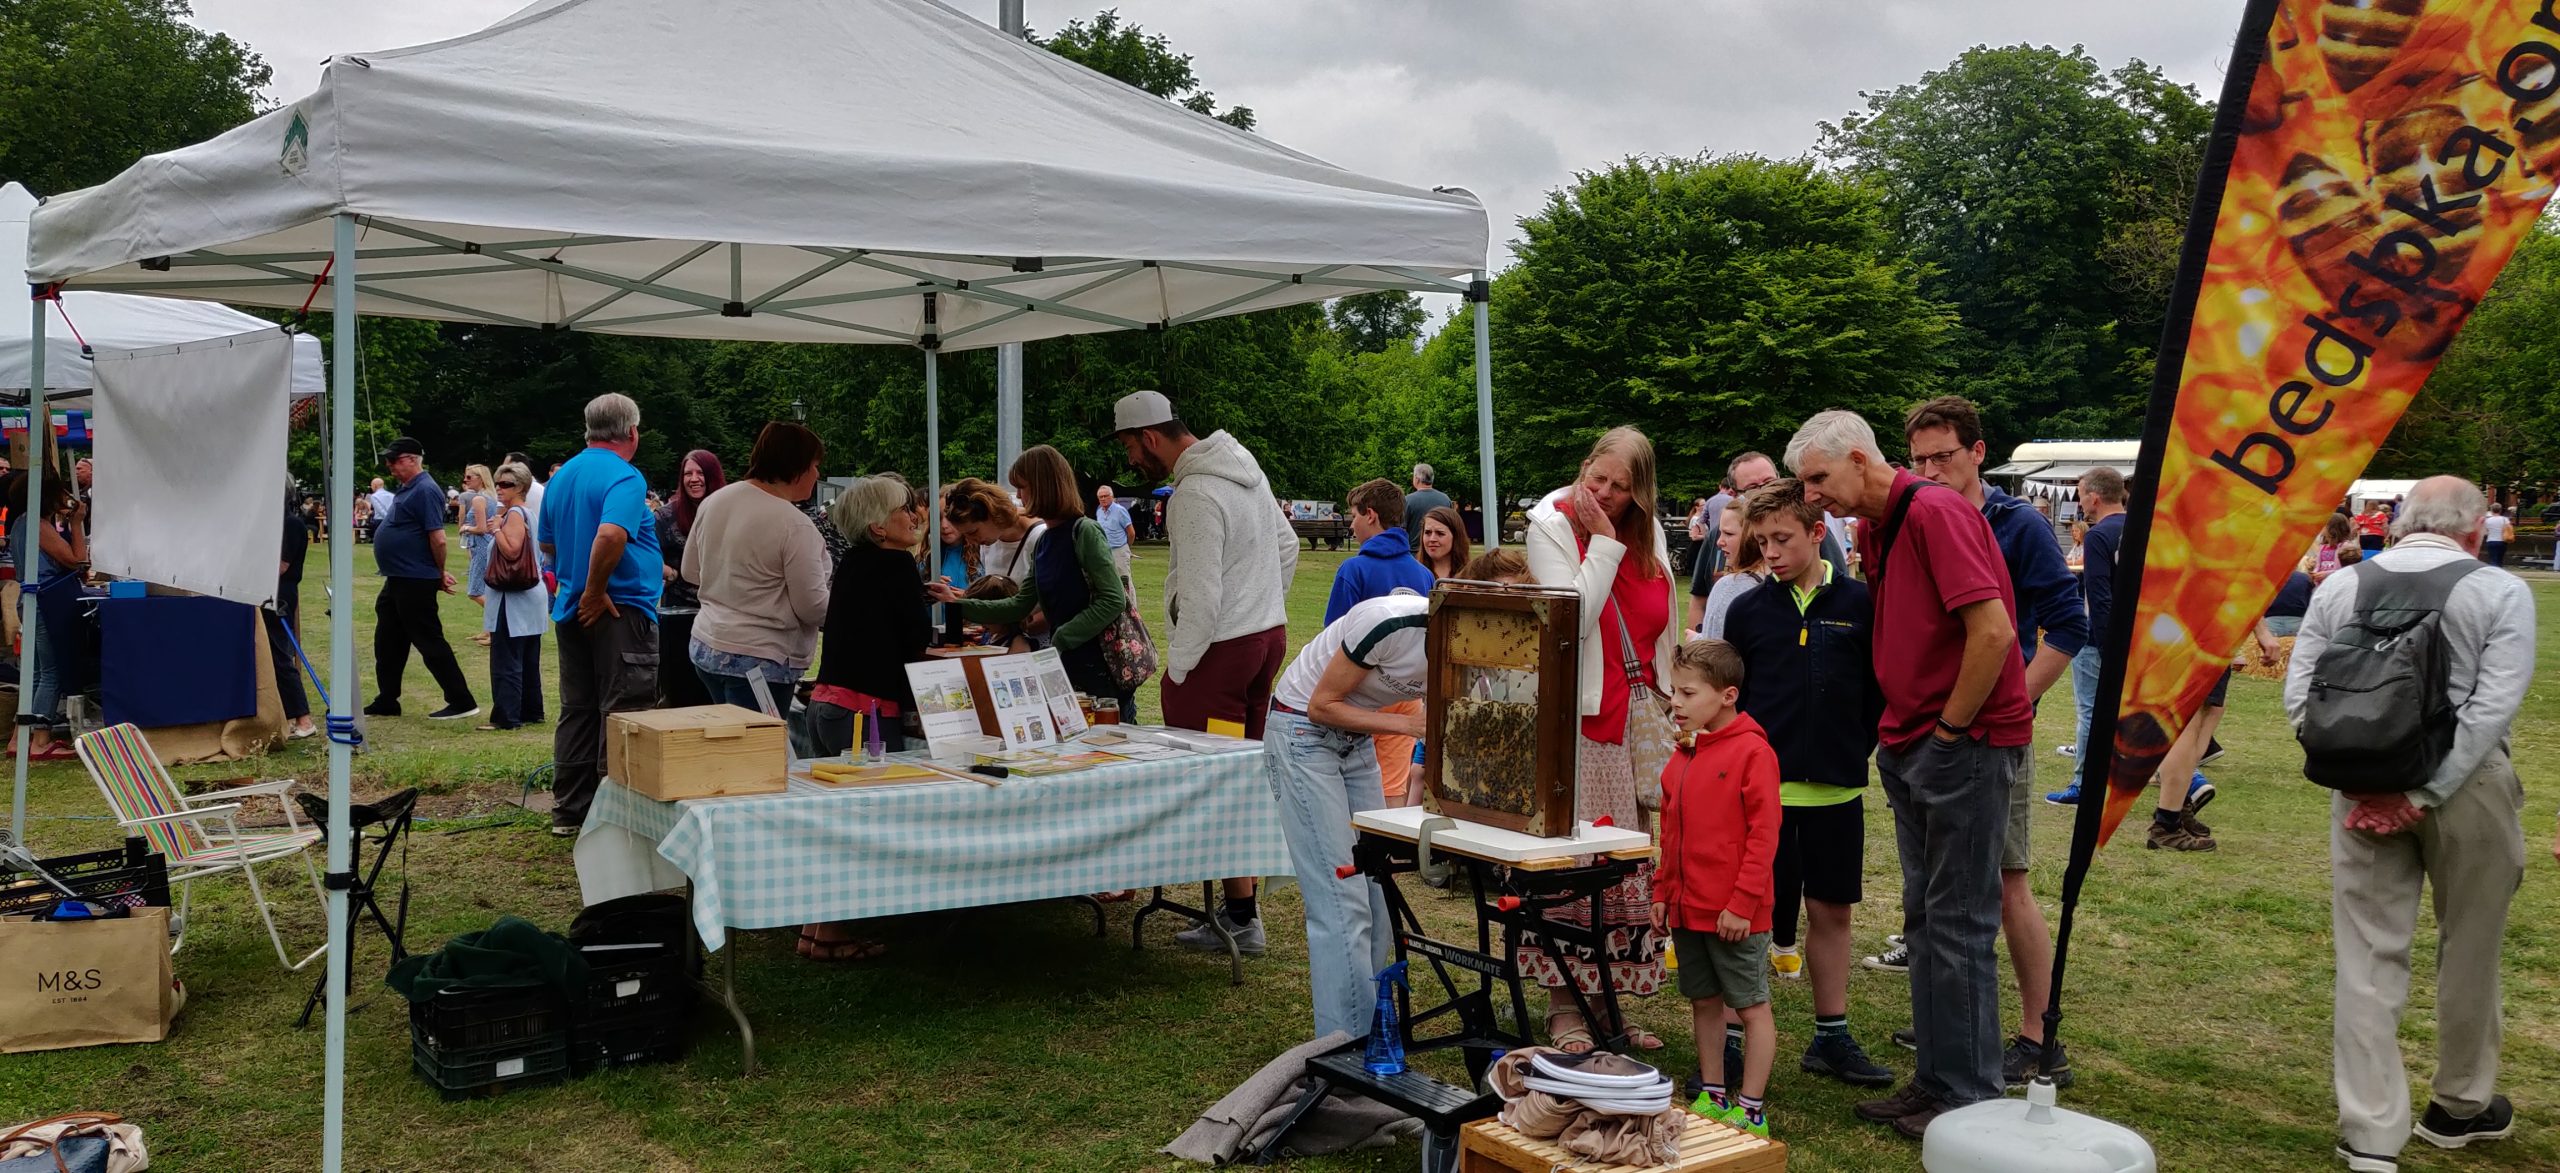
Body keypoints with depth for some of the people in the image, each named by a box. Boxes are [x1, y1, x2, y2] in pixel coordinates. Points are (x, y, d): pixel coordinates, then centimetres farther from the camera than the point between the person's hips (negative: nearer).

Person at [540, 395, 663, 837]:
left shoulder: (563, 475, 11)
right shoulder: (624, 477, -15)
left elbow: (546, 542, 21)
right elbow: (610, 535, -32)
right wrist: (596, 592, -20)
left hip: (571, 612, 8)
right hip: (620, 609, -8)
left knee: (577, 712, 15)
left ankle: (569, 810, 20)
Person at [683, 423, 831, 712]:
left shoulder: (713, 501, 4)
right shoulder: (795, 526, -18)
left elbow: (691, 571, 15)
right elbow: (813, 609, -15)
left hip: (704, 648, 8)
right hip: (758, 662, -8)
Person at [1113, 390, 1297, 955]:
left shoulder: (1195, 495, -20)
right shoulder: (1244, 465, 10)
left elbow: (1200, 596, -23)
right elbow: (1286, 543, 21)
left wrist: (1176, 669, -16)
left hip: (1220, 651, -10)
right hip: (1269, 634, 10)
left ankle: (1241, 917, -1)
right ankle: (1241, 903, 24)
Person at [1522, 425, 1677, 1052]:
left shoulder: (1647, 532, 11)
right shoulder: (1551, 526, -4)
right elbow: (1573, 616, -18)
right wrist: (1604, 541, -14)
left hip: (1640, 714, 6)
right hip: (1575, 717, -5)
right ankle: (1565, 1007, 3)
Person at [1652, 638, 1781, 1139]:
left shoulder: (1752, 751, -14)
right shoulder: (1682, 755, 9)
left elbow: (1763, 834, -16)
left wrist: (1742, 902, -18)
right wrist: (1663, 892, 14)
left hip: (1735, 914, -8)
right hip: (1687, 908, 8)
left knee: (1752, 1006, 4)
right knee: (1704, 1002, 16)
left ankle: (1751, 1110, 11)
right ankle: (1714, 1097, 29)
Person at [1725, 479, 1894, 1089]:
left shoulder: (1859, 604, -1)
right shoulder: (1748, 609, 1)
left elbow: (1879, 693, 5)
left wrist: (1857, 753, -1)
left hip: (1836, 791, 1)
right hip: (1762, 789, -1)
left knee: (1831, 910, 11)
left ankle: (1831, 1036, 25)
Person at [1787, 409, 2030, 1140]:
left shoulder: (1934, 512, -16)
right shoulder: (1875, 530, 12)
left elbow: (1993, 631, -23)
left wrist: (1949, 728, -15)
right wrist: (1900, 730, 12)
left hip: (1964, 744, -9)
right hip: (1910, 745, 9)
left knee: (1959, 924, -2)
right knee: (1925, 918, 14)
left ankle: (1969, 1100, 8)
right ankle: (1934, 1080, 24)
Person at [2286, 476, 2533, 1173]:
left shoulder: (2340, 588, 4)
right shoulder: (2502, 592, -5)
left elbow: (2298, 699, -2)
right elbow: (2492, 708, -14)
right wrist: (2422, 796, -15)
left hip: (2365, 789, 2)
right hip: (2468, 787, -2)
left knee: (2368, 956, 5)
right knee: (2468, 949, 16)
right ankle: (2459, 1107, 33)